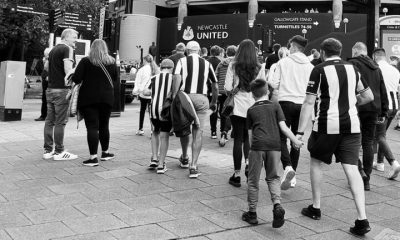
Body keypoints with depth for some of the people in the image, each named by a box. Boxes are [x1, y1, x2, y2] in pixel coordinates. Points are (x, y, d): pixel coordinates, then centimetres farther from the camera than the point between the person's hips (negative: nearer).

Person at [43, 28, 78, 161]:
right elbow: (68, 70, -17)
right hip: (61, 90, -8)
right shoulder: (67, 49, -8)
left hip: (50, 89, 8)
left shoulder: (53, 49, 19)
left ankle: (48, 150, 14)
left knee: (50, 120, 9)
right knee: (60, 122, -4)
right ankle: (59, 152, 0)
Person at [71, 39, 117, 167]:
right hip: (107, 98, 3)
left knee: (92, 127, -3)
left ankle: (93, 157, -7)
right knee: (104, 125, 17)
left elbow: (76, 78, -12)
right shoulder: (112, 62, 2)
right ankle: (105, 153, 29)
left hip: (89, 98, -3)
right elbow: (115, 78, 14)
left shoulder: (86, 61, -8)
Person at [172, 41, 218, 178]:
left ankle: (184, 159, 35)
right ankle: (193, 166, -4)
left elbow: (177, 78, -11)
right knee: (198, 132, 2)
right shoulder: (206, 64, 13)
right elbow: (215, 86, 15)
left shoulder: (182, 61, 7)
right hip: (201, 98, 0)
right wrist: (214, 102, 26)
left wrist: (174, 97, -14)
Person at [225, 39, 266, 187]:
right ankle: (248, 163, 0)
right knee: (247, 137, 20)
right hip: (254, 106, 2)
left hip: (238, 106, -2)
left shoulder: (233, 66, -5)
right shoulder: (259, 68, 0)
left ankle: (237, 175, 9)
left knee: (238, 139, 5)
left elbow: (227, 88, -8)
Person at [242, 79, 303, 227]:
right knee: (273, 177, 15)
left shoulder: (251, 110, 14)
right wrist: (296, 141, 12)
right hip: (275, 145, 1)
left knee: (253, 180, 9)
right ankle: (277, 205, -7)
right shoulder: (275, 106, 13)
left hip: (258, 145, -1)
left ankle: (252, 213, 15)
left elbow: (250, 133, 14)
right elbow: (283, 128, 4)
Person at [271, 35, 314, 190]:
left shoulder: (283, 62, 1)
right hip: (302, 104, 4)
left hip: (286, 102, -3)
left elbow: (275, 85, -4)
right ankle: (292, 177, 16)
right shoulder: (310, 66, 8)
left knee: (281, 138, -1)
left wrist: (274, 102, 8)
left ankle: (288, 167, -25)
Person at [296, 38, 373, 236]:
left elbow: (309, 103, -10)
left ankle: (315, 209, 24)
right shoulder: (353, 69, 10)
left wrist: (300, 132, -9)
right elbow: (368, 96, 16)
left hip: (327, 125, -4)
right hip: (351, 125, 4)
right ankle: (362, 219, -6)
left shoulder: (319, 70, -5)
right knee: (351, 168, 2)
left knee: (316, 163, 16)